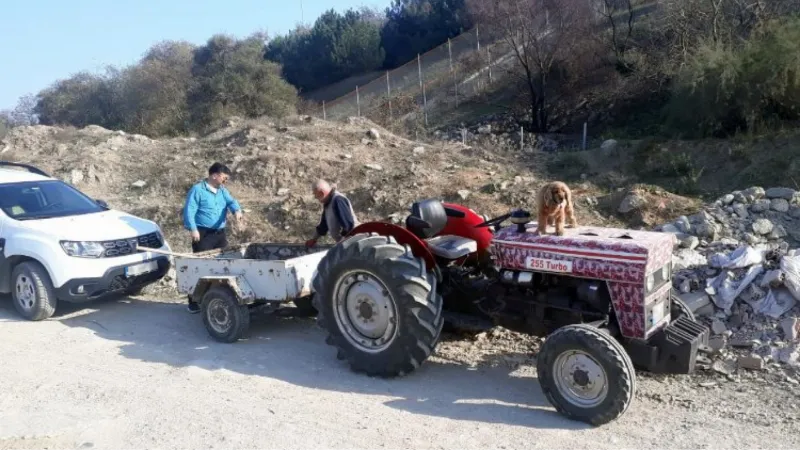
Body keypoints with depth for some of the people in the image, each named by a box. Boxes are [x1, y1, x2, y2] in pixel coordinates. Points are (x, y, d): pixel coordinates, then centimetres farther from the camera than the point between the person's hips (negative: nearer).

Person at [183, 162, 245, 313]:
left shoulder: (222, 190, 14)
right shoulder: (197, 190, -7)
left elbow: (231, 201, -3)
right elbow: (189, 211, -11)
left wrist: (237, 211, -25)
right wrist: (193, 229, -22)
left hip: (220, 234, 7)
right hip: (203, 234, -7)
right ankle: (194, 302, 1)